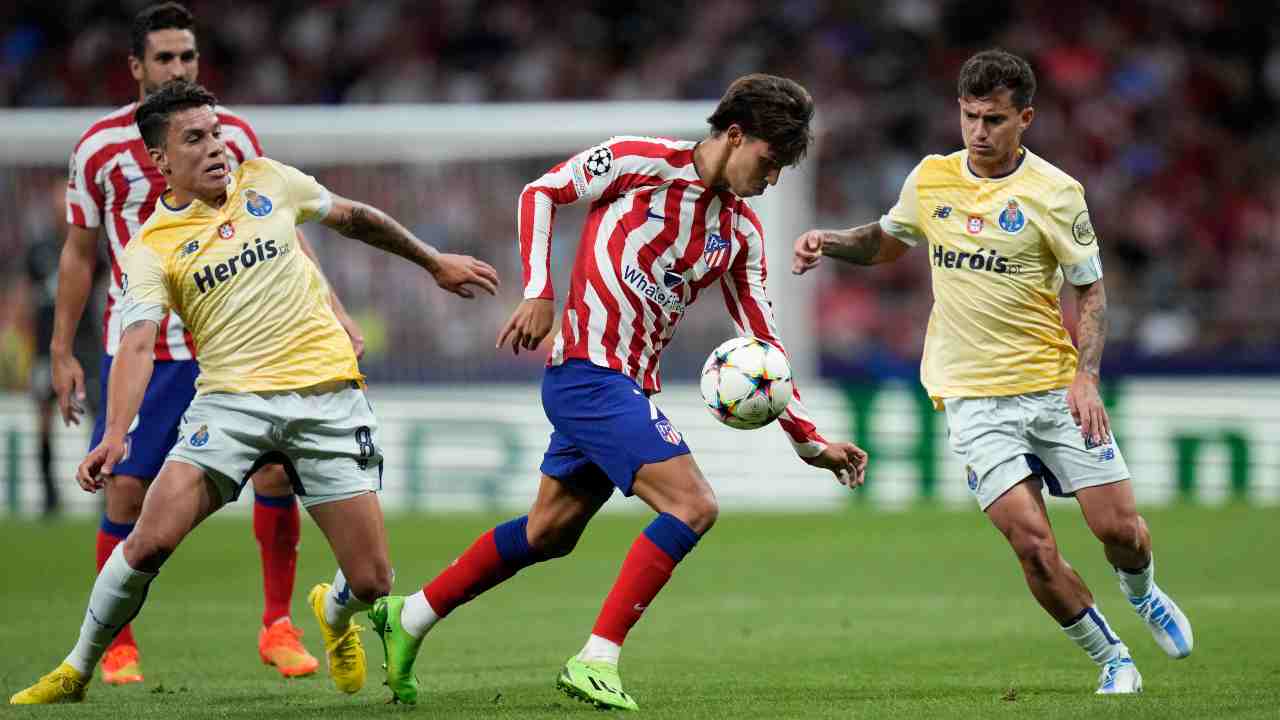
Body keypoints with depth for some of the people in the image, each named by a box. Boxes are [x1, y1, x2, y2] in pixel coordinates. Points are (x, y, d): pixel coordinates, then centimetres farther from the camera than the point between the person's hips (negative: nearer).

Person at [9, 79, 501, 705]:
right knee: (150, 541, -21)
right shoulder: (151, 248, 0)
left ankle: (333, 611, 35)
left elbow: (354, 219, 26)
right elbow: (137, 344, -13)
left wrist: (434, 262, 32)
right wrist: (115, 433, -30)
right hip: (230, 400, -2)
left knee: (371, 583, -4)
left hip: (326, 394, 2)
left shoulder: (266, 181, 10)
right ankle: (76, 672, 2)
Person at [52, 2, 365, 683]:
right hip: (140, 348, -1)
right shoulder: (100, 147, -1)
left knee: (277, 473, -10)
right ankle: (116, 646, 9)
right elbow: (79, 253, 7)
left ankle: (277, 626, 5)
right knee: (127, 491, -6)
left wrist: (332, 312, 1)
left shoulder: (234, 134, 3)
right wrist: (61, 353, 6)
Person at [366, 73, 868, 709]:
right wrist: (538, 293, -8)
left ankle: (407, 618, 31)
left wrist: (810, 442, 6)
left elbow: (761, 342, 11)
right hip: (588, 368, -8)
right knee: (693, 506, -18)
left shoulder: (742, 232, 10)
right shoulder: (641, 162, -9)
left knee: (549, 532, 17)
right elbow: (542, 192, 1)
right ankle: (595, 662, -16)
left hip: (630, 388, 8)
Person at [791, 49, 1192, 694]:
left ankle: (1142, 593, 35)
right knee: (1032, 544, -13)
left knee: (1119, 527, -3)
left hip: (1054, 385, -1)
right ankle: (1111, 658, 7)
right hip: (972, 395, 1)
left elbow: (1090, 289, 1)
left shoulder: (1055, 192, -5)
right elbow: (886, 243, 22)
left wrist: (1086, 377, -11)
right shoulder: (930, 179, 4)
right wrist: (828, 242, 2)